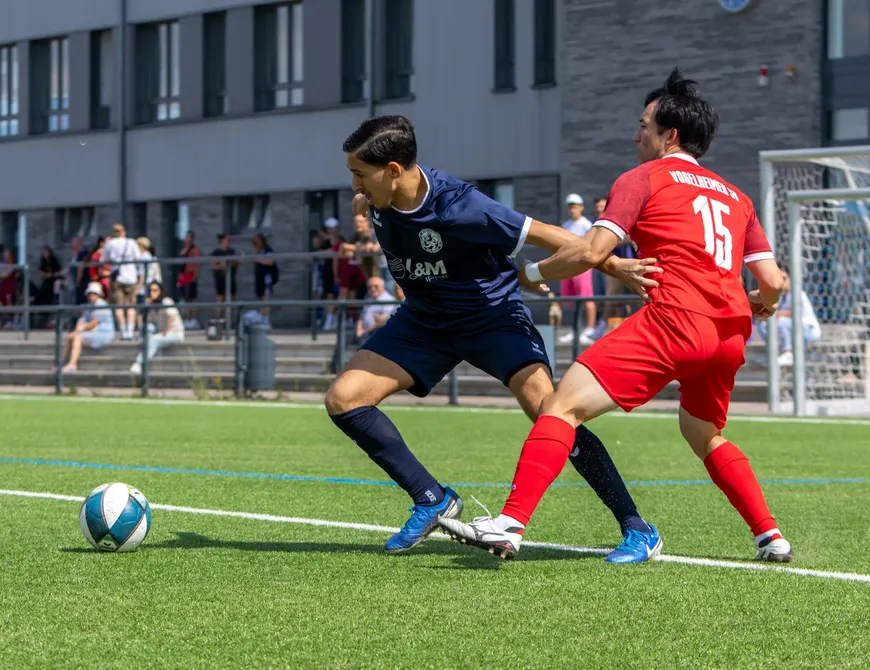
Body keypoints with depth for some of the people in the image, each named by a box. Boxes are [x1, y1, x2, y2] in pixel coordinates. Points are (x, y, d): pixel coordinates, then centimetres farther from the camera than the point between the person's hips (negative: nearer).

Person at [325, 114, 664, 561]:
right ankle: (432, 500, 3)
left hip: (493, 315, -7)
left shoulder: (458, 206, -31)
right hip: (425, 320, 7)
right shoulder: (379, 202, -12)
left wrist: (615, 266, -28)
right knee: (343, 399, -8)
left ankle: (637, 529, -15)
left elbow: (541, 234, -25)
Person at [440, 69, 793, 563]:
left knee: (564, 405, -11)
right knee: (706, 436, 31)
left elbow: (592, 251, -5)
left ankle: (510, 525, -25)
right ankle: (771, 537, 27)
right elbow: (773, 282, 17)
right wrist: (760, 306, 40)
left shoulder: (644, 178, 8)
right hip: (729, 334, 7)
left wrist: (532, 273, 10)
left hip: (675, 318, -7)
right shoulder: (734, 197, 24)